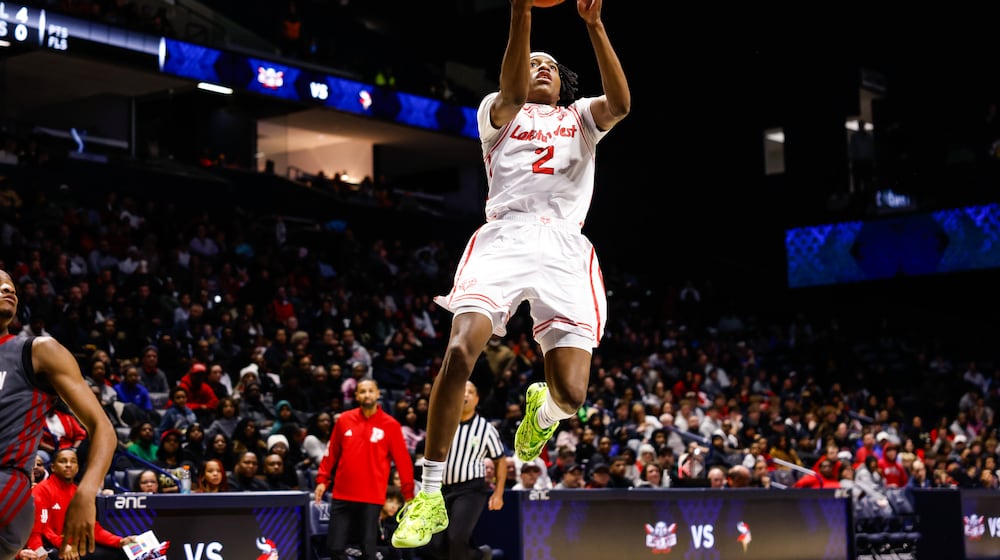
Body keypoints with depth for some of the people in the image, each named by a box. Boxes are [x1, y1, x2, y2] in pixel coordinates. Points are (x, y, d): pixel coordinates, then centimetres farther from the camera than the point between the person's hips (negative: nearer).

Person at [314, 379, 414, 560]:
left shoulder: (390, 425, -2)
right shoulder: (344, 420, 5)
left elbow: (402, 460, -2)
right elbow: (331, 452, 13)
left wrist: (408, 494, -4)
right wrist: (322, 479, 8)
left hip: (372, 497, -3)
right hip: (342, 495, 3)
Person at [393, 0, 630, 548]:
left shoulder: (581, 117, 25)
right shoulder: (500, 112, 21)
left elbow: (619, 102, 1)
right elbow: (512, 94, -6)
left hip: (565, 247, 1)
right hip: (503, 237, -1)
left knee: (570, 393, -14)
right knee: (459, 353, -25)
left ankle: (540, 410, 28)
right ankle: (429, 497, -13)